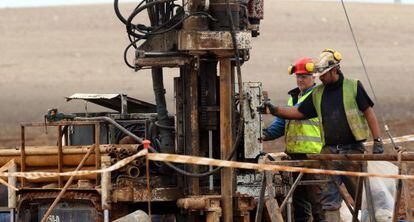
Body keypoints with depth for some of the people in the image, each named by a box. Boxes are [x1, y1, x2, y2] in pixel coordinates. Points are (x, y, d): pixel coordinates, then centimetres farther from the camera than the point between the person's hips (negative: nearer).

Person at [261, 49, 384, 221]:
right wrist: (275, 110, 5)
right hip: (329, 151, 4)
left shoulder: (353, 87, -1)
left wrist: (377, 141, -7)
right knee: (329, 195, -4)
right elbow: (299, 112, 17)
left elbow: (369, 113, -1)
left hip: (352, 149, -4)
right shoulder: (317, 94, 12)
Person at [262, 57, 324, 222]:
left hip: (313, 152, -8)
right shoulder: (294, 97, 21)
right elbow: (282, 122, 19)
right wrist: (267, 134, 1)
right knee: (297, 193, 13)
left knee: (314, 192, -8)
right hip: (294, 152, 8)